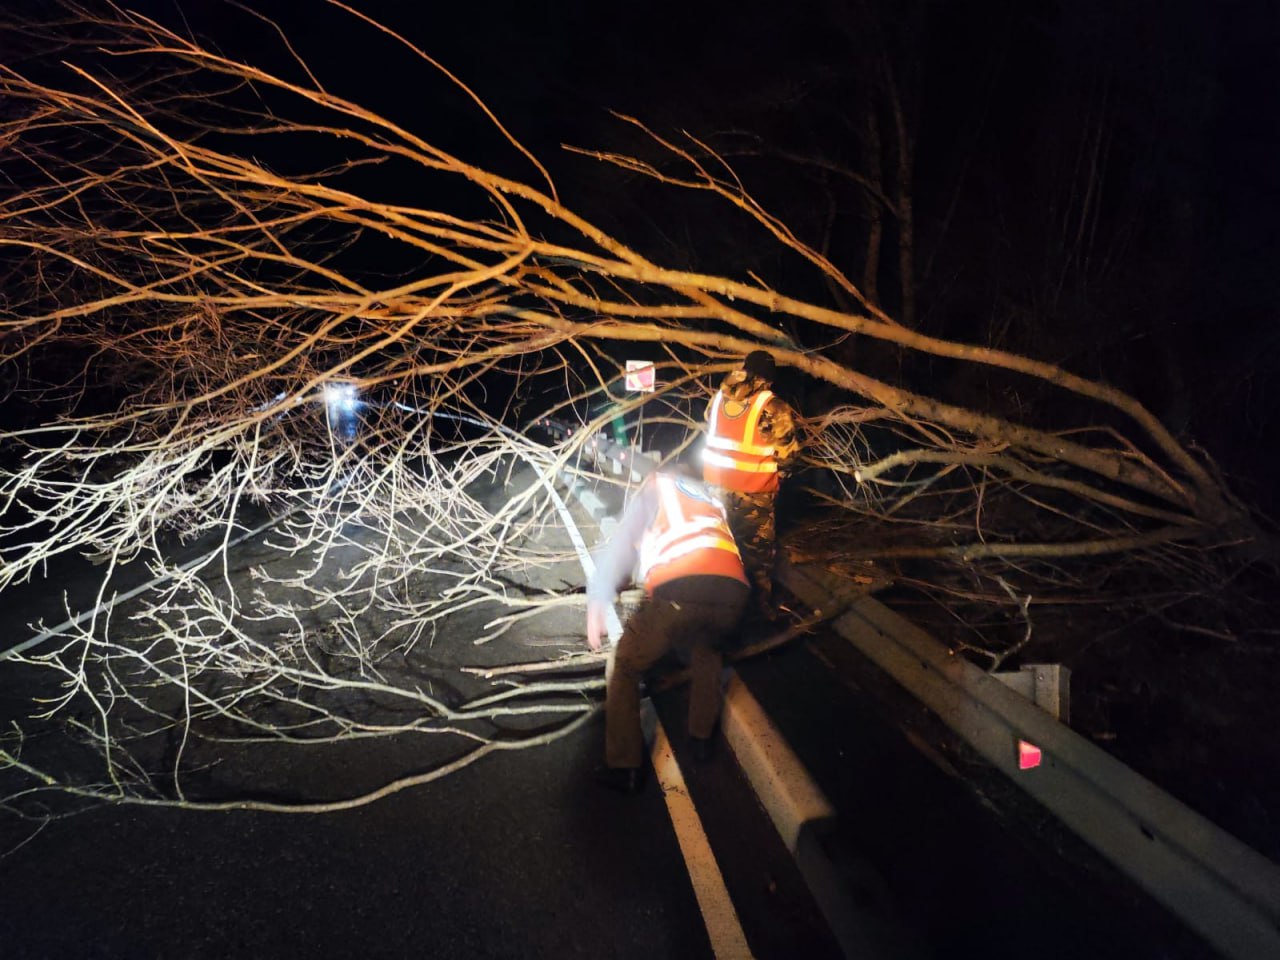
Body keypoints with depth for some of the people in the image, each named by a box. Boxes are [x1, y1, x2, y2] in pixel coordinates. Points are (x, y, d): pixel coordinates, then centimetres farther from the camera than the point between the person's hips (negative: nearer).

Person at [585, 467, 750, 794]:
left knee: (625, 668, 19)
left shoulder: (655, 486, 27)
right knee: (708, 651, 38)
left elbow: (620, 547, 17)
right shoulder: (711, 497, 39)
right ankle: (701, 738, 42)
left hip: (677, 590, -4)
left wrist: (596, 605, 18)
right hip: (732, 592, 5)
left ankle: (624, 767, 19)